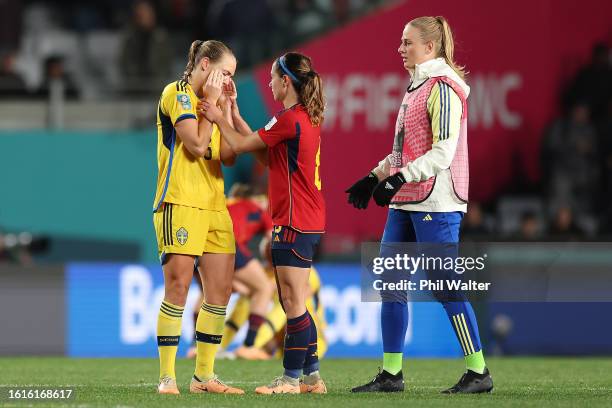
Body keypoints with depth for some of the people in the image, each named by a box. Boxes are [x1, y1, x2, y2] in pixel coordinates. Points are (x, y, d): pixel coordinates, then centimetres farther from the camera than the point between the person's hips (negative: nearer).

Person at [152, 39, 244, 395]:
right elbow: (196, 144, -15)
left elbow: (228, 157, 11)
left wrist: (226, 109, 5)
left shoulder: (211, 101, 19)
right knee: (178, 286, -12)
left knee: (221, 290, 4)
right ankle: (167, 377, -9)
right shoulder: (177, 94, -4)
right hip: (180, 202, -8)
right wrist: (211, 103, -6)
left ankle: (204, 375, 10)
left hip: (214, 204, 8)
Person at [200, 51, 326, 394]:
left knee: (293, 303, -5)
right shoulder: (309, 118, 13)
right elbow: (267, 155, 17)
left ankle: (292, 379, -2)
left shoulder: (289, 119, -16)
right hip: (310, 222, 10)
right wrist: (235, 118, 19)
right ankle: (311, 375, 16)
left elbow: (242, 146, -7)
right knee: (296, 304, 14)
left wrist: (220, 119, 9)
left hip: (294, 223, -10)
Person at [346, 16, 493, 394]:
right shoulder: (418, 86, 16)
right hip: (406, 204, 10)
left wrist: (400, 178, -25)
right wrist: (375, 177, 18)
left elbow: (443, 152, -20)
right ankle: (391, 373, 10)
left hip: (435, 203, -10)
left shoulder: (443, 87, -12)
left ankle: (479, 373, 1)